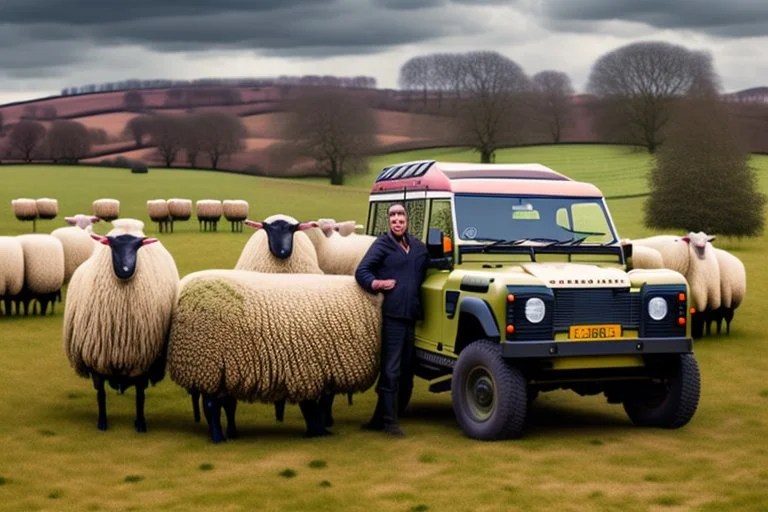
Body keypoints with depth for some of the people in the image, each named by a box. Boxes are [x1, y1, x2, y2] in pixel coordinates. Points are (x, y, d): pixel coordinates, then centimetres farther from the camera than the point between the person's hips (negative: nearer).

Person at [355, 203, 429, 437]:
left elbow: (423, 275, 27)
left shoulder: (418, 247, 16)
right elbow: (361, 271, -5)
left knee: (405, 369, 9)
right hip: (392, 314, -6)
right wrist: (375, 284, -22)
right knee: (391, 369, -6)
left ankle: (380, 418, 19)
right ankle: (389, 421, -1)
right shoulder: (382, 244, 0)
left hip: (411, 314, 7)